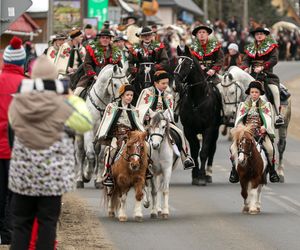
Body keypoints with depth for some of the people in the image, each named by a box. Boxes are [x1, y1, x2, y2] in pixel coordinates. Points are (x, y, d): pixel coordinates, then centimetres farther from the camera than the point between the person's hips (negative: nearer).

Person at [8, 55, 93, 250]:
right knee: (48, 221, 6)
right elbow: (86, 123, -2)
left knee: (21, 221, 10)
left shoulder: (17, 104, -7)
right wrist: (73, 98, 7)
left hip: (22, 175, 2)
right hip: (52, 175, -2)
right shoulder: (61, 105, -14)